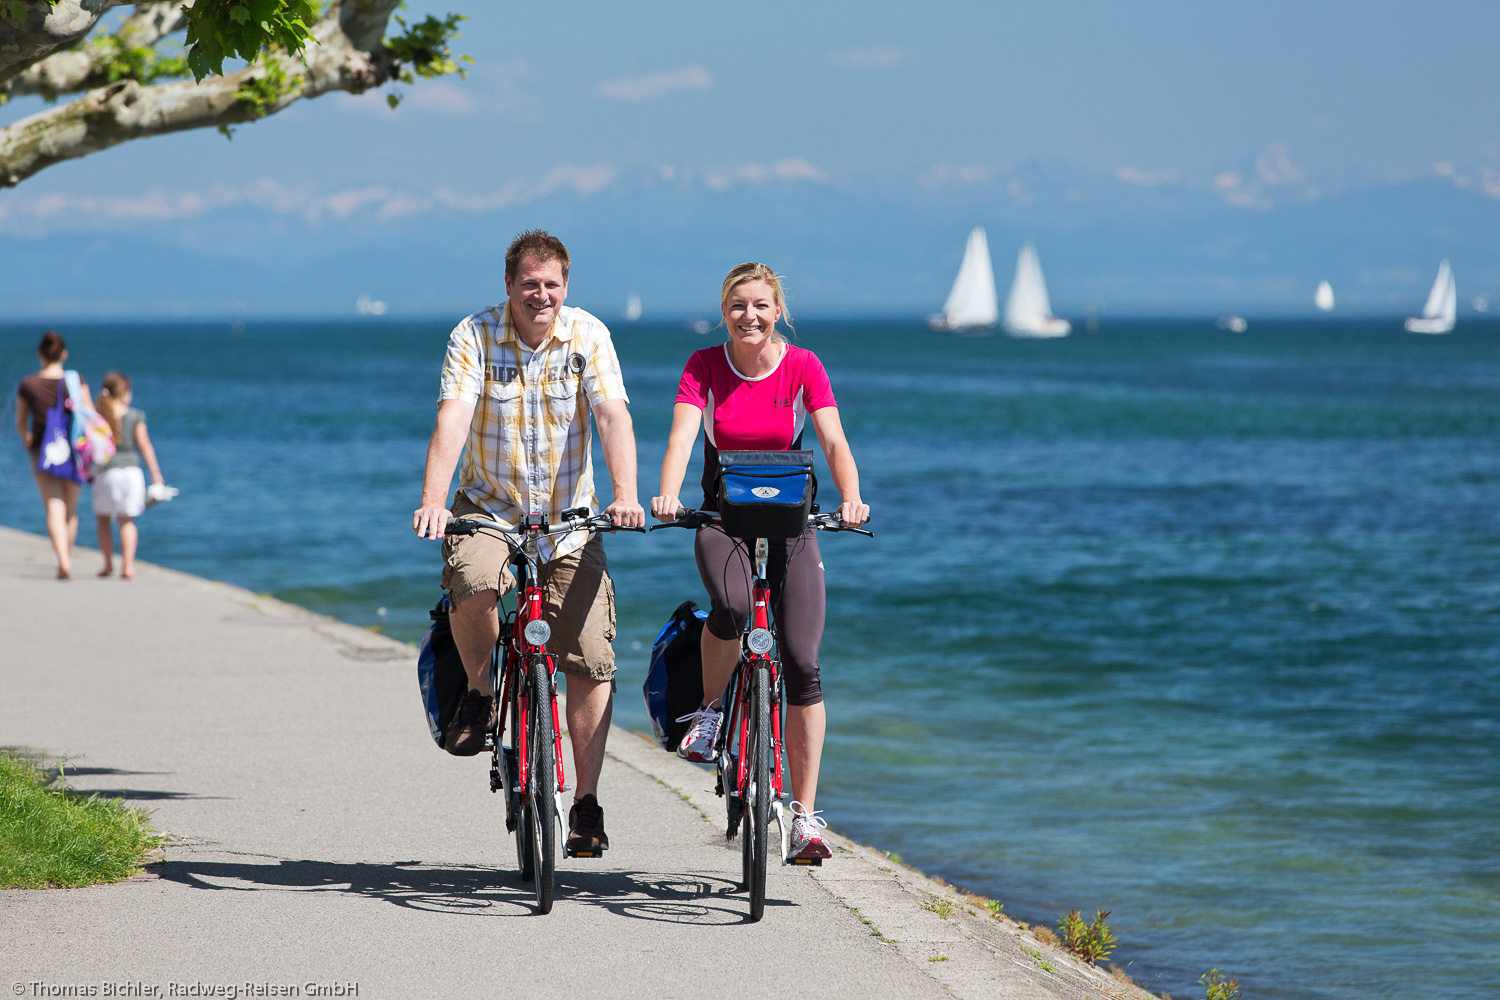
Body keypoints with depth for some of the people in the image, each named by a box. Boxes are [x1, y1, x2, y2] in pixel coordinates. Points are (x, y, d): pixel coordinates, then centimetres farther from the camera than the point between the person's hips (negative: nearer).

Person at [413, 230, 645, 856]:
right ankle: (479, 694, -4)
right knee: (472, 584, -34)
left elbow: (613, 416, -18)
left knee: (591, 662, -5)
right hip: (489, 507, -1)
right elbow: (452, 421, -22)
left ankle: (586, 803, 6)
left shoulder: (588, 336, -7)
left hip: (568, 516, 1)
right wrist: (432, 501, -37)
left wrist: (625, 495, -34)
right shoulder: (475, 336, -11)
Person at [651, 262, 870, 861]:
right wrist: (667, 497, -39)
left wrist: (851, 498, -36)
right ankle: (710, 709, -5)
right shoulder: (703, 367, -6)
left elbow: (834, 441, -17)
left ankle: (805, 813, -4)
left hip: (790, 522, 1)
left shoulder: (803, 367, -6)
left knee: (803, 663, -11)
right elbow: (681, 436, -19)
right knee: (731, 607, -35)